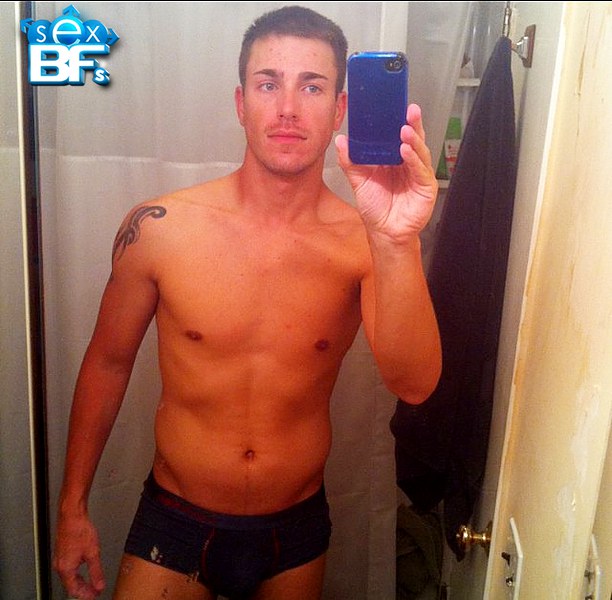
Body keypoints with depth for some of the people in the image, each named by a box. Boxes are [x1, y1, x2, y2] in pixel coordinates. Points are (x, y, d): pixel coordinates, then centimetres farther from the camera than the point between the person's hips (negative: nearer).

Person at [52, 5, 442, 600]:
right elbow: (107, 361, -3)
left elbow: (412, 384, -26)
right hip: (175, 525, -1)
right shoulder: (159, 228, -15)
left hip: (296, 529, 2)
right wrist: (72, 508, 3)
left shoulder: (369, 240, -15)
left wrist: (396, 241, -42)